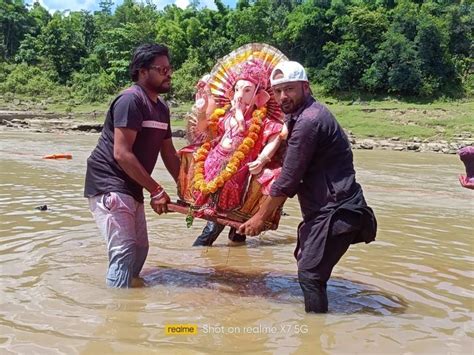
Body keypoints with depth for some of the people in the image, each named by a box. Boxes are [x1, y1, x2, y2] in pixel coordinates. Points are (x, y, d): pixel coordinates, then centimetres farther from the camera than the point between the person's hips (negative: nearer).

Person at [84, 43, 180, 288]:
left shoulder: (161, 108, 11)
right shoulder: (131, 100, -17)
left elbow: (169, 154, 16)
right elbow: (121, 153, -24)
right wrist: (155, 190, -22)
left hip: (131, 187, 10)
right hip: (108, 184, -10)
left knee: (140, 248, 14)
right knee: (124, 251, -16)